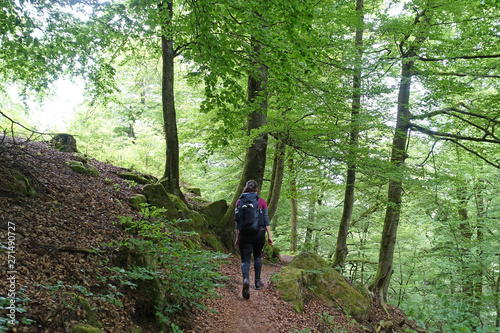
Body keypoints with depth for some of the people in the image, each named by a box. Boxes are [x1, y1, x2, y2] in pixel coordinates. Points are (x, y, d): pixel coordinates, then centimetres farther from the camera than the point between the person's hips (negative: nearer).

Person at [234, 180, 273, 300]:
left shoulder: (239, 201, 3)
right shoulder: (262, 202, 0)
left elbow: (238, 221, 4)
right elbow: (266, 220, -1)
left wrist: (237, 238, 9)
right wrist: (269, 236, 4)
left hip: (244, 234, 0)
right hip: (259, 233, 1)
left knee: (245, 260, -1)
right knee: (257, 257, 22)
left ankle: (246, 279, -28)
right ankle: (257, 282, 27)